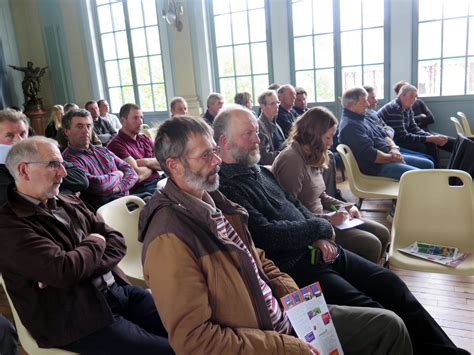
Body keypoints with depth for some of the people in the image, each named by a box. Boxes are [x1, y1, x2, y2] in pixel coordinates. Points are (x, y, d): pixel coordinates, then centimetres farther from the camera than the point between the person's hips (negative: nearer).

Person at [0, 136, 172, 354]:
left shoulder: (70, 204, 12)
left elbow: (117, 242, 6)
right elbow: (66, 271, -23)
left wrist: (81, 269, -12)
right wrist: (95, 242, -3)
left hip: (119, 290, 7)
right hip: (78, 317, -7)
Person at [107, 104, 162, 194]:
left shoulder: (145, 138, 17)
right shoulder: (116, 144, -7)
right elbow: (138, 175, -15)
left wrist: (146, 162, -10)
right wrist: (152, 166, 4)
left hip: (158, 181, 8)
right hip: (140, 190, -7)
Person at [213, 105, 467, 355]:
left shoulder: (260, 171, 15)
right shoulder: (225, 187, -15)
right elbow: (265, 236, -23)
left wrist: (319, 237, -1)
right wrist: (319, 228, -10)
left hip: (317, 248, 9)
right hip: (292, 265, -9)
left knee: (388, 283, 4)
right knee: (375, 314, -16)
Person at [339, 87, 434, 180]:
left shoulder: (361, 118, 14)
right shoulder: (350, 126, -20)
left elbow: (383, 135, 19)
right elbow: (371, 155, -26)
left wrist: (394, 148, -1)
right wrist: (392, 158, -11)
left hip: (388, 156, 11)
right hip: (377, 166, -11)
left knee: (428, 164, 11)